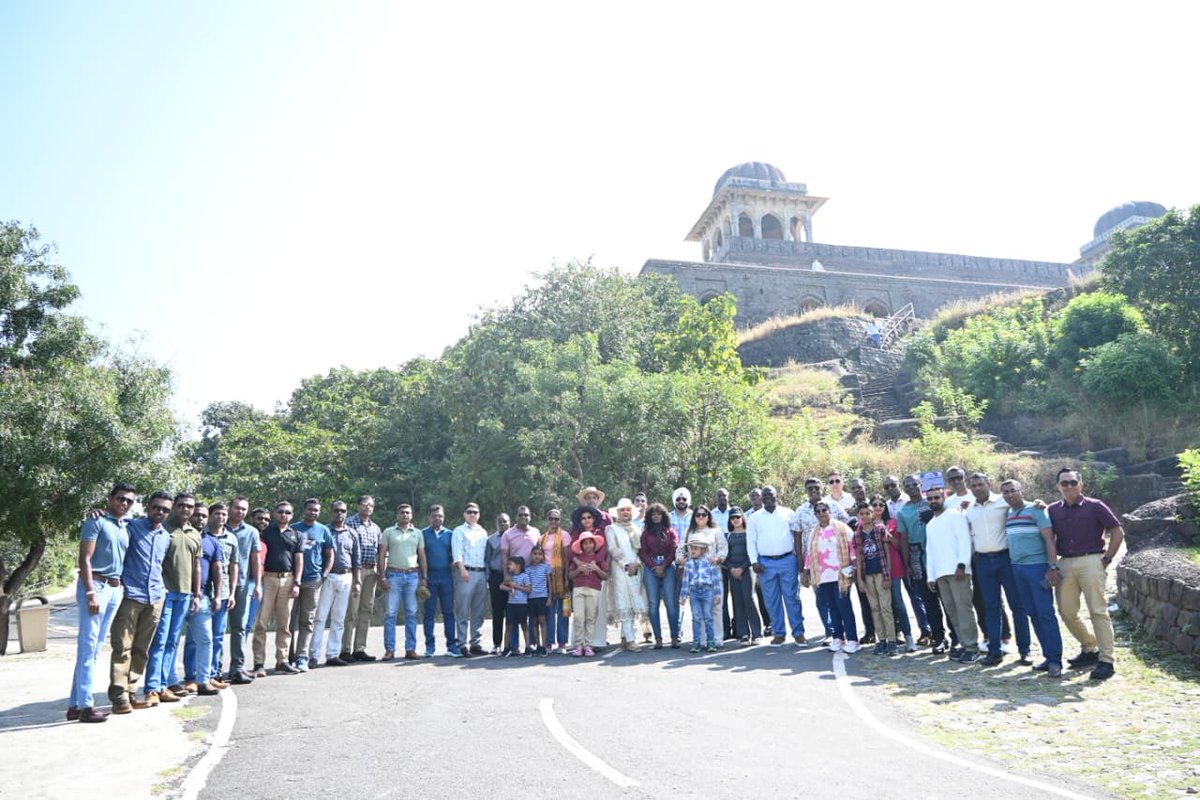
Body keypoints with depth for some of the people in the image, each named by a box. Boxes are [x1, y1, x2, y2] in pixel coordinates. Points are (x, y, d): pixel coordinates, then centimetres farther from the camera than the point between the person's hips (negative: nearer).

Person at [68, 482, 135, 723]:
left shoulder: (126, 529, 18)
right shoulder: (96, 522, -4)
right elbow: (84, 559, -10)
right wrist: (91, 592, -18)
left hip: (115, 589, 7)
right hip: (96, 586, -7)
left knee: (94, 647, 9)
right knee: (87, 646, -7)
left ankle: (75, 703, 14)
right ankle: (84, 705, -5)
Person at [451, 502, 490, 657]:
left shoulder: (483, 532, 20)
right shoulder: (459, 531, 6)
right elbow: (456, 552, -6)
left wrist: (487, 573, 10)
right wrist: (462, 569, -20)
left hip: (481, 573, 5)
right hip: (465, 573, -5)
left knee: (479, 612, 6)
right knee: (463, 611, -5)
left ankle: (475, 643, 12)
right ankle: (463, 644, -3)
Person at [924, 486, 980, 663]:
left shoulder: (955, 516, 2)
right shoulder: (930, 525, 23)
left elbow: (964, 541, -8)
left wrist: (961, 565, -19)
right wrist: (930, 576, 17)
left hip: (957, 570, -7)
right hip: (940, 574, 7)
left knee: (963, 608, -9)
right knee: (952, 611, 5)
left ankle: (972, 648, -6)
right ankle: (964, 645, 11)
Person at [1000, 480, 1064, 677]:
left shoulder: (1035, 510, -6)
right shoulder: (1008, 514, 13)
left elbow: (1049, 539, -10)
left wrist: (1053, 567, -15)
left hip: (1037, 566, -6)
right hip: (1017, 568, 6)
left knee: (1045, 613, -6)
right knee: (1033, 614, 9)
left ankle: (1055, 660, 0)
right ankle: (1048, 656, 16)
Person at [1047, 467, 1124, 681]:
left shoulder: (1095, 506, -1)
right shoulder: (1053, 510, 10)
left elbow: (1118, 533, 1)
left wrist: (1107, 559, -3)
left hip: (1090, 561, -5)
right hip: (1065, 564, 5)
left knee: (1098, 611, -5)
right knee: (1067, 612, 6)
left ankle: (1106, 660, 0)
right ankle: (1090, 649, 25)